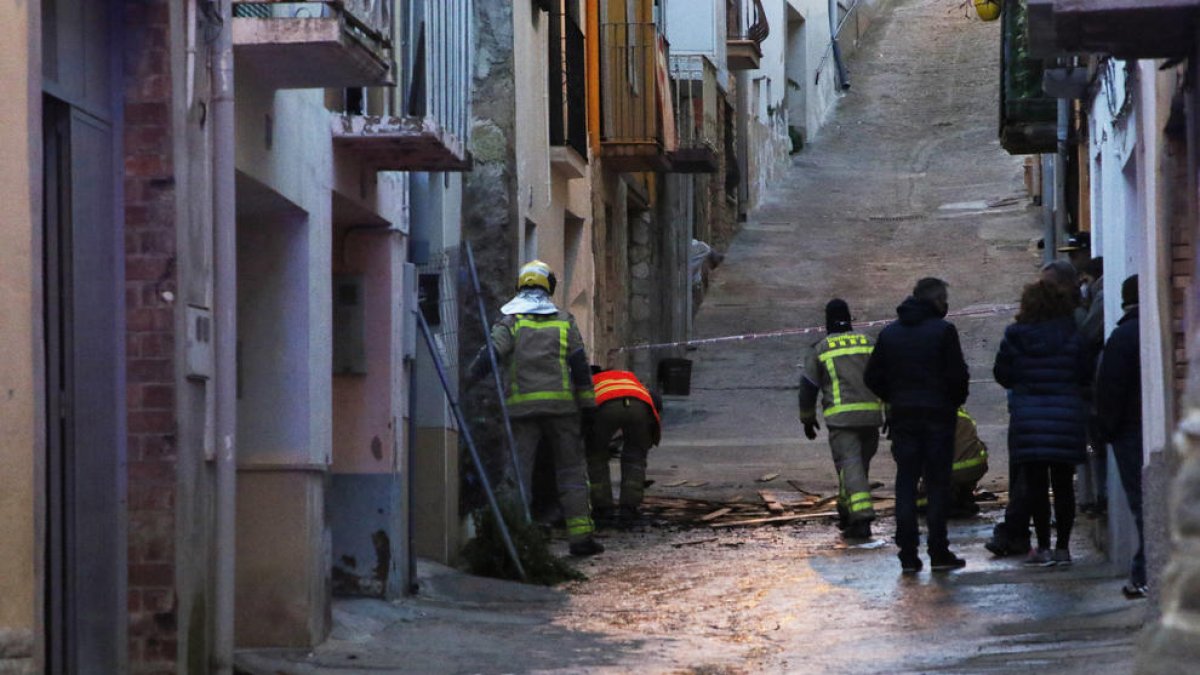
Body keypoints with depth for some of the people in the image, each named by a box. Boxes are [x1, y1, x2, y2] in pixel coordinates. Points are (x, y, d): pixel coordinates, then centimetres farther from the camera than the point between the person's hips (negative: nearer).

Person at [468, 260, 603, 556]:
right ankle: (580, 534, 1)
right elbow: (580, 365, 6)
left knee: (518, 472, 1)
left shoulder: (510, 321, 5)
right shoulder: (564, 320, 10)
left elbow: (489, 356, -9)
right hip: (561, 403, 1)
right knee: (571, 469, 8)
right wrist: (587, 404, 10)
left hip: (521, 406, -1)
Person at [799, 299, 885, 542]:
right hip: (871, 416, 4)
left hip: (841, 419, -4)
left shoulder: (820, 349, 3)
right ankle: (846, 513, 30)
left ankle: (862, 519, -23)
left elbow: (808, 387, 7)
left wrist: (807, 419, 19)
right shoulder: (868, 343, 11)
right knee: (860, 464, 18)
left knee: (850, 466, -9)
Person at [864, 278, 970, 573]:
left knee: (905, 483, 6)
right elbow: (957, 375, -12)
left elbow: (872, 377, 8)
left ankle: (908, 554, 1)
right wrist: (956, 401, 6)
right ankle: (938, 553, -2)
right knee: (938, 483, 0)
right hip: (938, 416, -4)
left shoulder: (889, 332, 9)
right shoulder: (943, 330, -8)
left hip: (902, 416, 4)